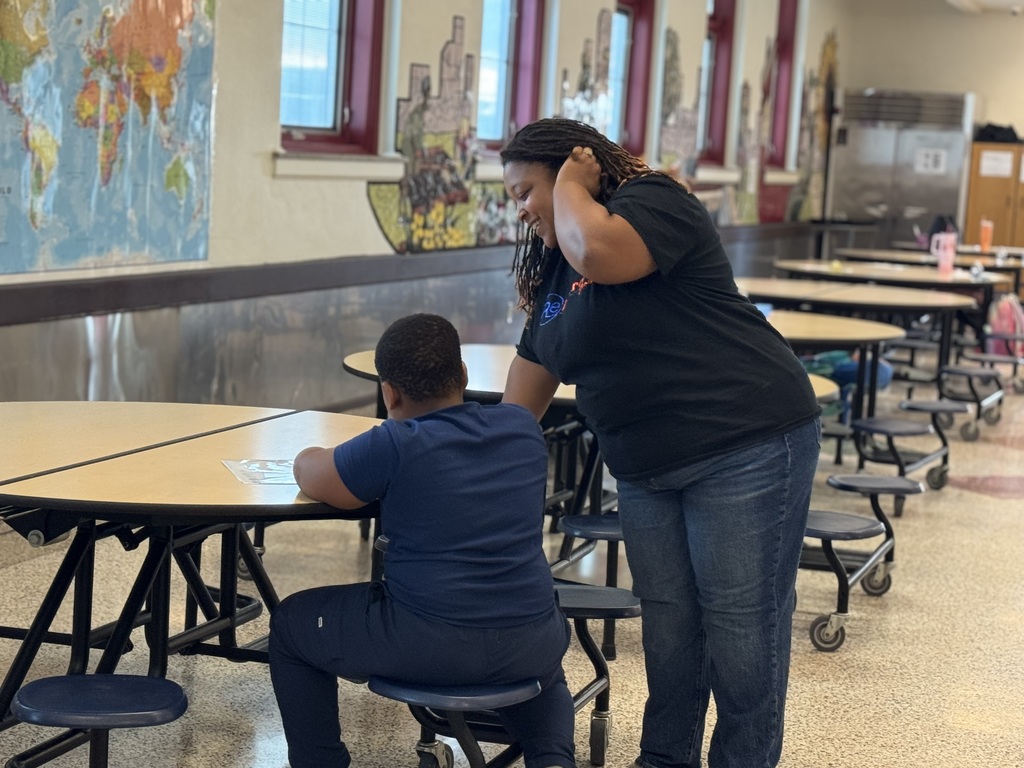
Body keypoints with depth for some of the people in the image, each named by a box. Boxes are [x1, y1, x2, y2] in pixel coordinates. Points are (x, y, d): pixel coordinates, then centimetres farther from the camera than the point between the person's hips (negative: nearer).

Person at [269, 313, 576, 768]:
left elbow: (306, 470, 4)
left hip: (429, 648, -4)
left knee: (290, 624, 20)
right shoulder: (523, 427, 6)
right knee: (545, 670, 43)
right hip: (530, 646, 5)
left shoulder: (395, 447, -10)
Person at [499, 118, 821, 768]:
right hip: (648, 467, 8)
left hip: (747, 443, -8)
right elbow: (533, 369, 23)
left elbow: (597, 251, -31)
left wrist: (569, 184, -12)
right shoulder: (554, 266, 17)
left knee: (739, 620, -2)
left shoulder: (652, 200, -9)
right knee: (667, 619, 10)